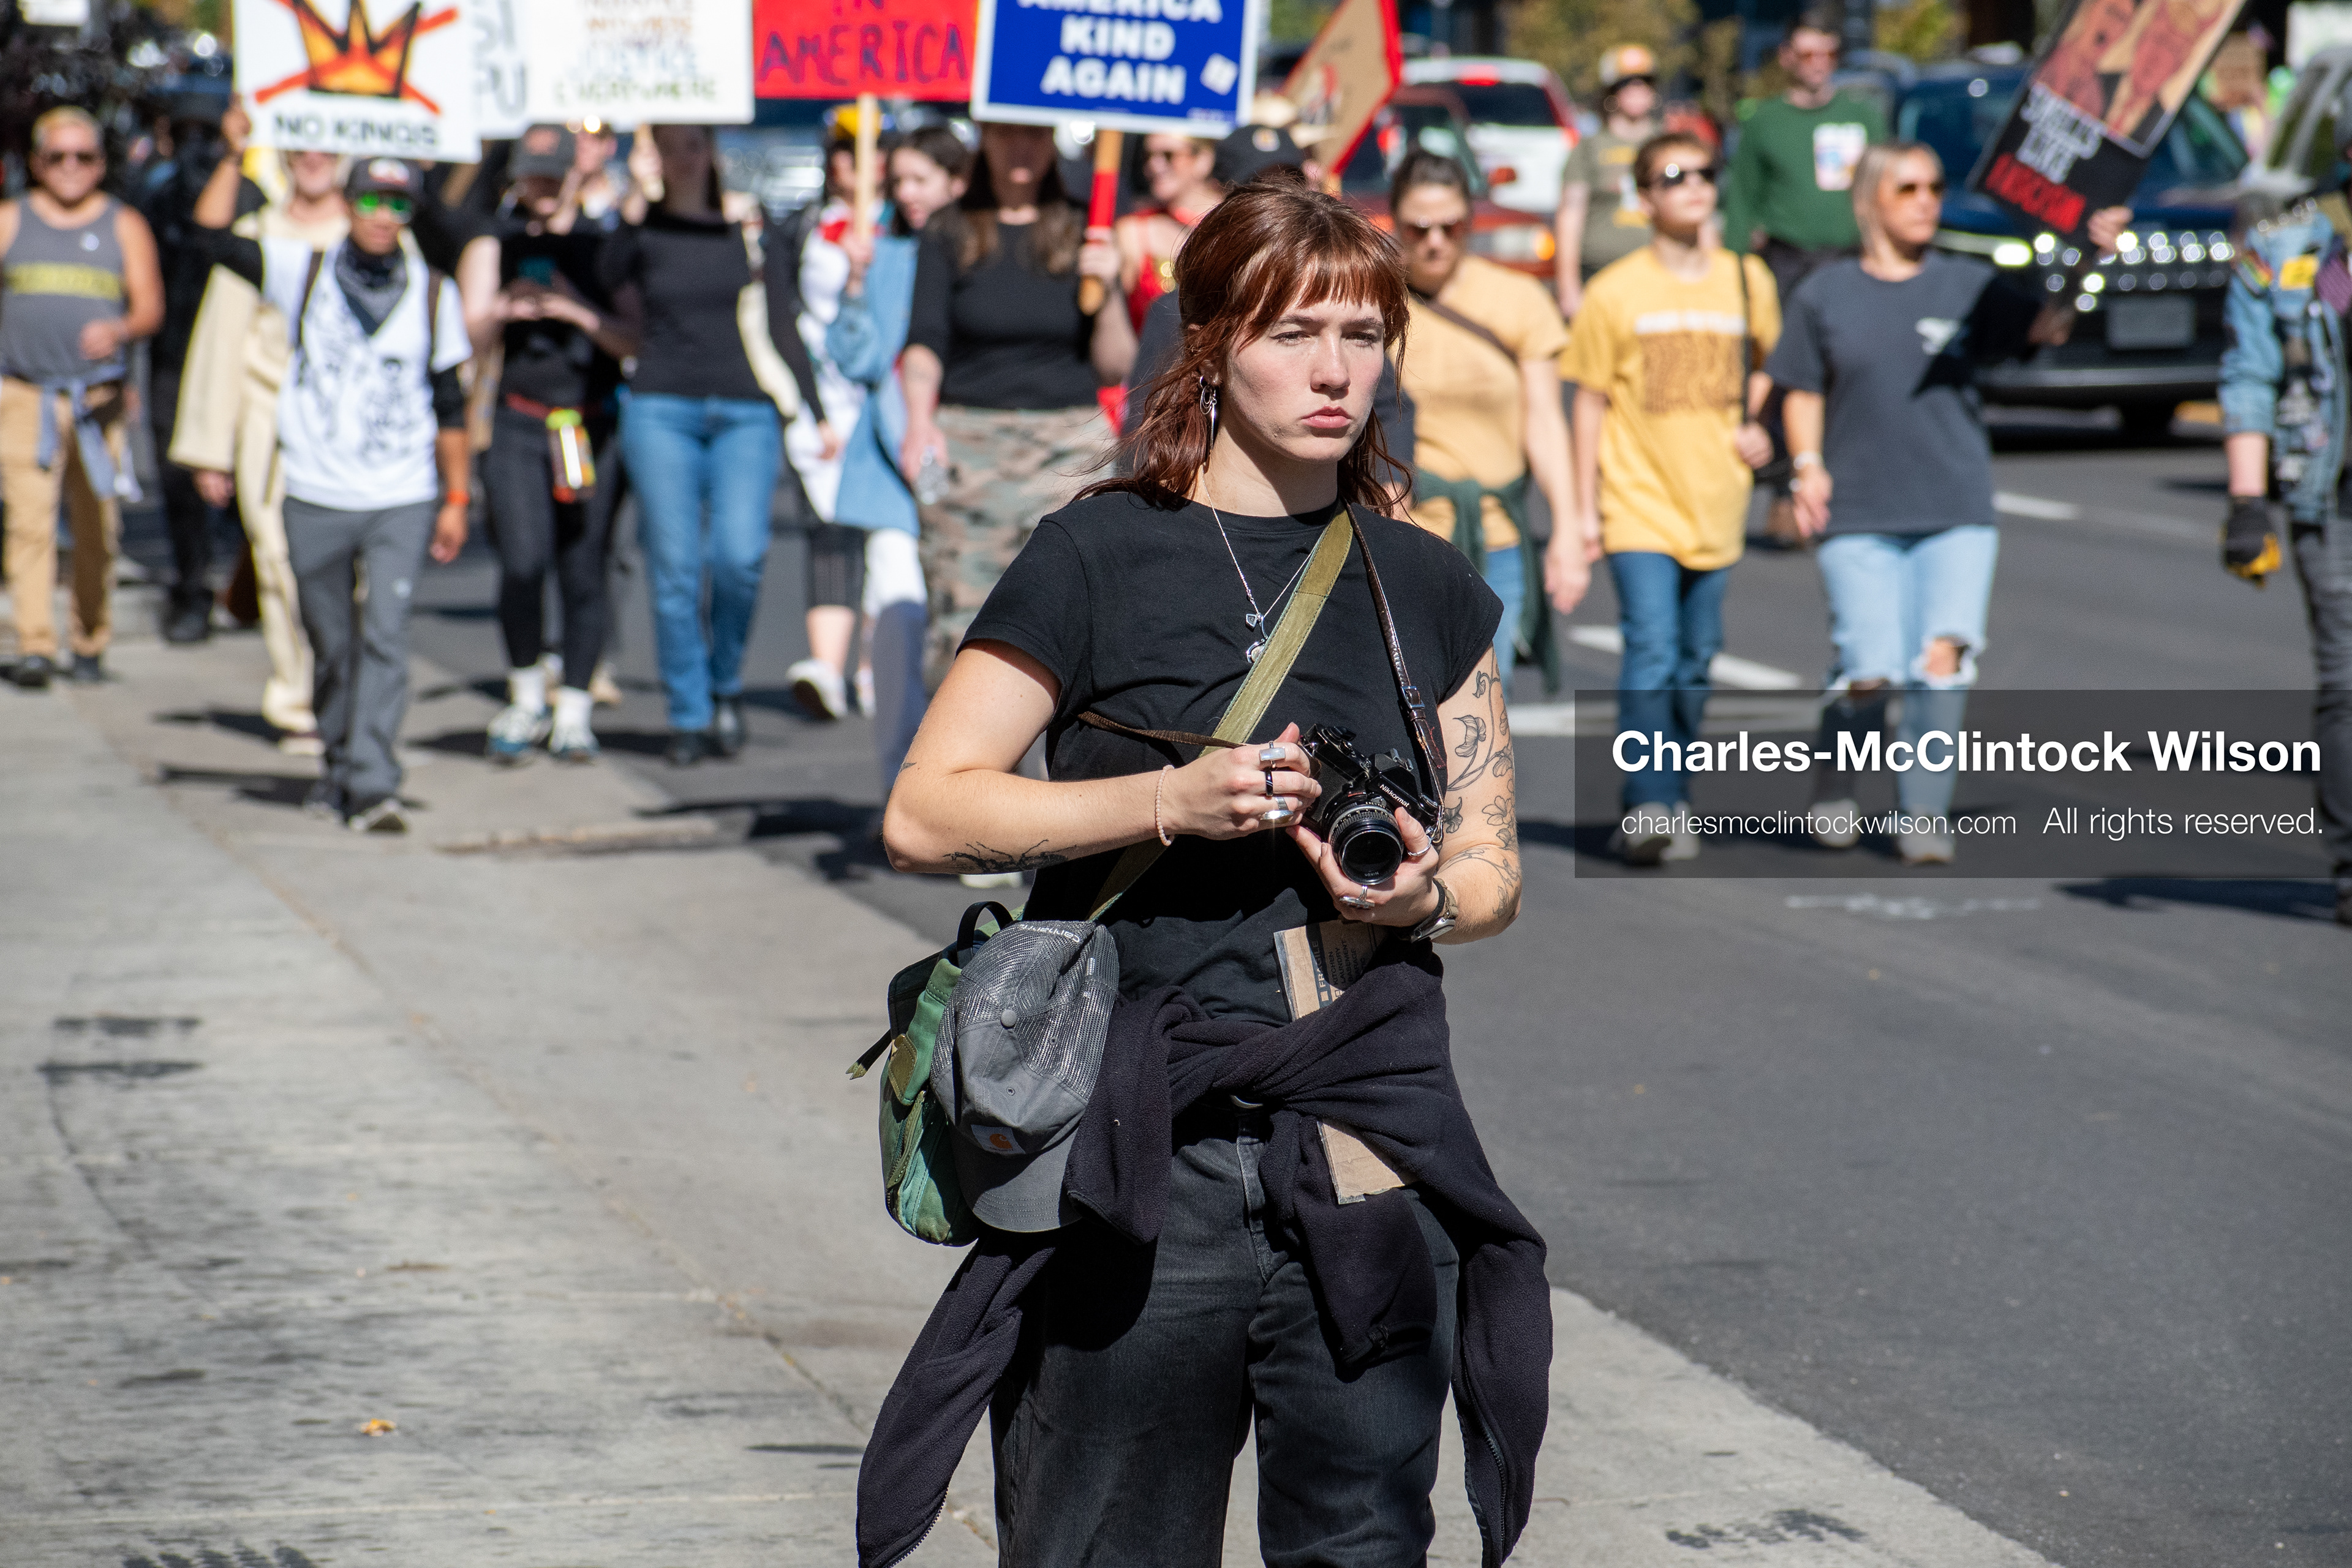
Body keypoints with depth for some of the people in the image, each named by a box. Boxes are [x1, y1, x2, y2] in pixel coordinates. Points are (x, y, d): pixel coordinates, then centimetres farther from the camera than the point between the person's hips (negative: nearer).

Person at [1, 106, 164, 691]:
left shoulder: (124, 227, 9)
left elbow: (150, 307, 1)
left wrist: (119, 331, -21)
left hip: (99, 400, 1)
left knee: (97, 530, 4)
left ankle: (91, 643, 19)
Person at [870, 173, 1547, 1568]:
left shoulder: (1427, 589, 12)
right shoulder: (1102, 558, -1)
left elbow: (1492, 867, 16)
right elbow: (926, 812, -5)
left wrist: (1423, 898, -8)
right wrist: (1172, 799, -16)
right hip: (1141, 1161, -3)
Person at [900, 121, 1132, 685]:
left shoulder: (1081, 233, 8)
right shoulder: (950, 232, 7)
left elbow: (1115, 367, 7)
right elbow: (925, 344, -2)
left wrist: (1109, 289, -10)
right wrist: (920, 422, -20)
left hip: (1070, 442, 0)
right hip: (968, 442, 0)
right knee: (963, 616, -6)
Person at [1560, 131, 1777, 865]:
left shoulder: (1748, 281, 5)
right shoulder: (1615, 293, -5)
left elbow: (1766, 362, 23)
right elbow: (1591, 404, 0)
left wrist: (1754, 423, 3)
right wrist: (1584, 511, -1)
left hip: (1715, 505, 4)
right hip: (1640, 503, -4)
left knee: (1695, 665, 10)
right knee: (1651, 657, -15)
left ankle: (1671, 798, 22)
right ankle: (1651, 807, -19)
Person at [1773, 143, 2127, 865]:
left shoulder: (1969, 286, 4)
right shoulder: (1825, 295, 6)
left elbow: (2046, 323, -10)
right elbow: (1803, 393, 11)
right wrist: (1808, 464, -5)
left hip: (1957, 513, 1)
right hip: (1859, 515, -1)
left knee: (1943, 656, -15)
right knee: (1871, 675, -8)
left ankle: (1923, 817, -2)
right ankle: (1834, 782, 23)